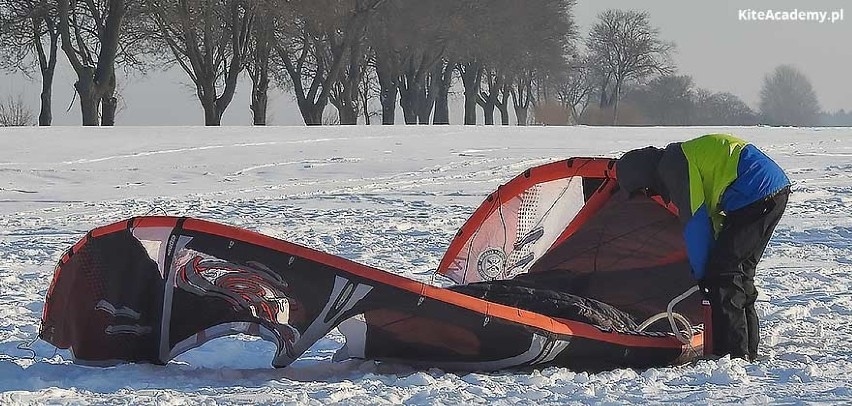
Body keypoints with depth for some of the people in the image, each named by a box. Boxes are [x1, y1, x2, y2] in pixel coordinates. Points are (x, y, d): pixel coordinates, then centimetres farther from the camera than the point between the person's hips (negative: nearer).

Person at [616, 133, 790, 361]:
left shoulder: (672, 166, -6)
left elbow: (695, 223, -8)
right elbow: (715, 216, 27)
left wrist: (701, 274, 2)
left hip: (756, 195, -10)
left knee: (722, 272, -6)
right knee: (739, 271, 16)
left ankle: (731, 353, -8)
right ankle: (747, 351, 19)